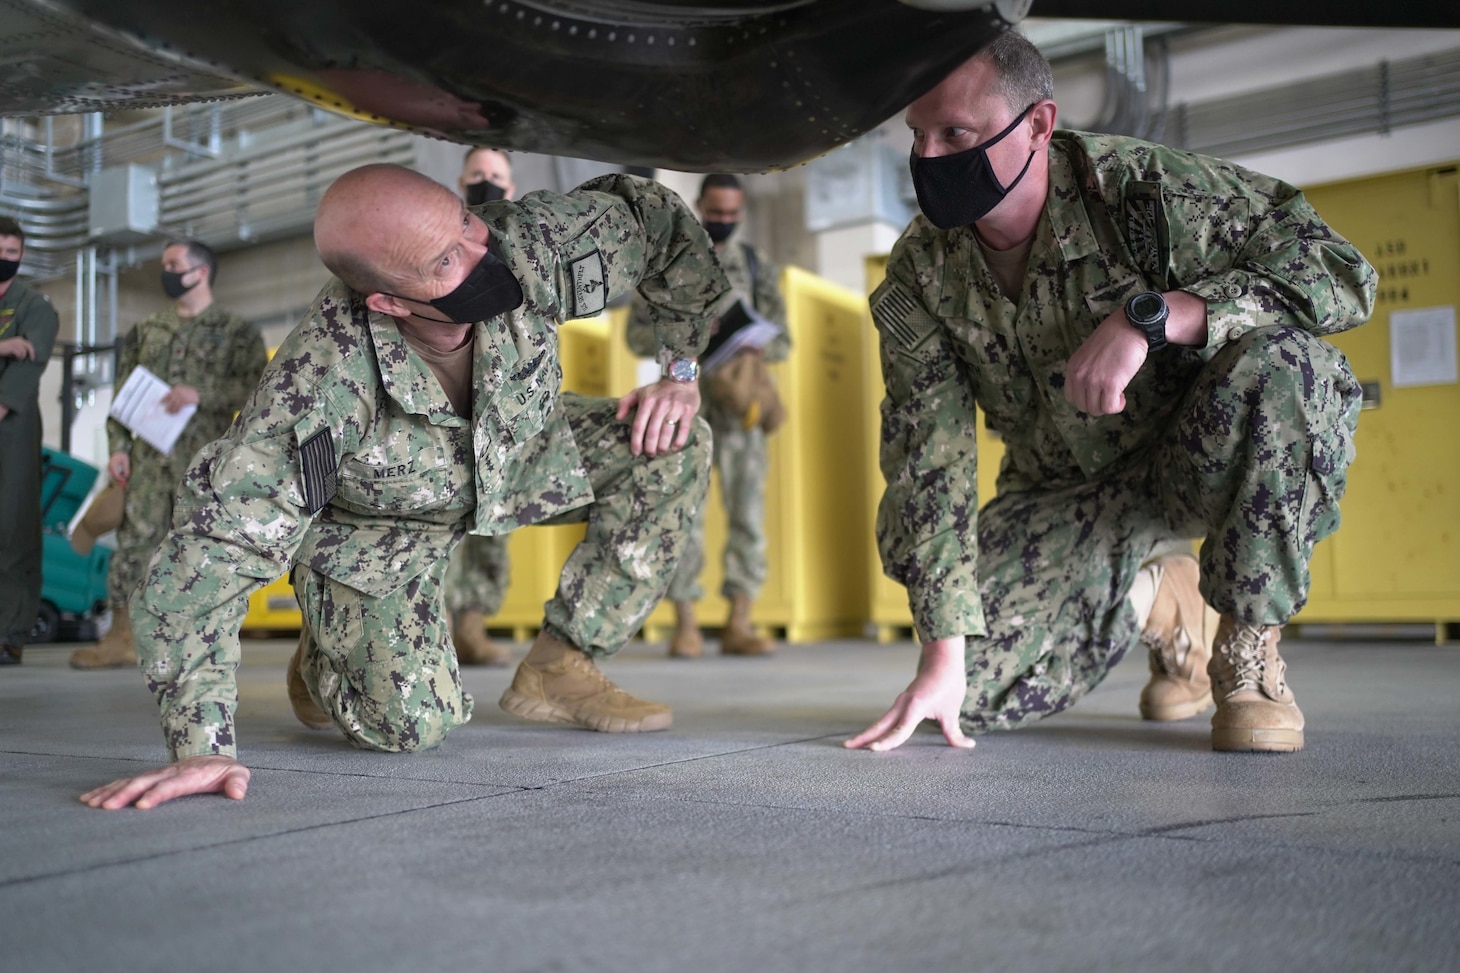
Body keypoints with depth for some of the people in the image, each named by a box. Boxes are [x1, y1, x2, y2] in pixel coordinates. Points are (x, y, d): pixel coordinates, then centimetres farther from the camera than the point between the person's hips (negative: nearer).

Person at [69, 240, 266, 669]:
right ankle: (120, 637, 3)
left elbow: (257, 386, -7)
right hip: (150, 456, 4)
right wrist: (118, 447, 5)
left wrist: (200, 393, -18)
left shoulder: (236, 331, 5)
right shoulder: (146, 330, 18)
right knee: (134, 537, -1)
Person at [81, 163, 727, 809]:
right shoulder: (323, 388, -42)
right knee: (413, 724, -17)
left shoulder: (531, 245, -32)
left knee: (673, 447, -14)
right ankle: (324, 658, 21)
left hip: (512, 458, 5)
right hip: (375, 525, -4)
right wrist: (199, 748, -44)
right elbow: (209, 551, -40)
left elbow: (652, 216, -12)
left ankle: (559, 667, -2)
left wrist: (682, 371, -12)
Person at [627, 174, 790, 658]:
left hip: (740, 404, 2)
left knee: (747, 508, -3)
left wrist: (753, 350, -13)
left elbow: (782, 339, 9)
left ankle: (739, 624, 2)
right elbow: (637, 334, 5)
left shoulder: (758, 268, 12)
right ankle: (685, 625, 2)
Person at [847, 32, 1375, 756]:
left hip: (1193, 459, -3)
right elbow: (928, 457, -15)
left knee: (1283, 358, -35)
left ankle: (1249, 646, -15)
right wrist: (943, 653, -21)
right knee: (974, 687, -16)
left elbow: (1339, 271, -28)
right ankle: (1151, 602, 15)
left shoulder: (1142, 190, -23)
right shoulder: (918, 275, -13)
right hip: (1061, 498, 3)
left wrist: (1147, 315, -41)